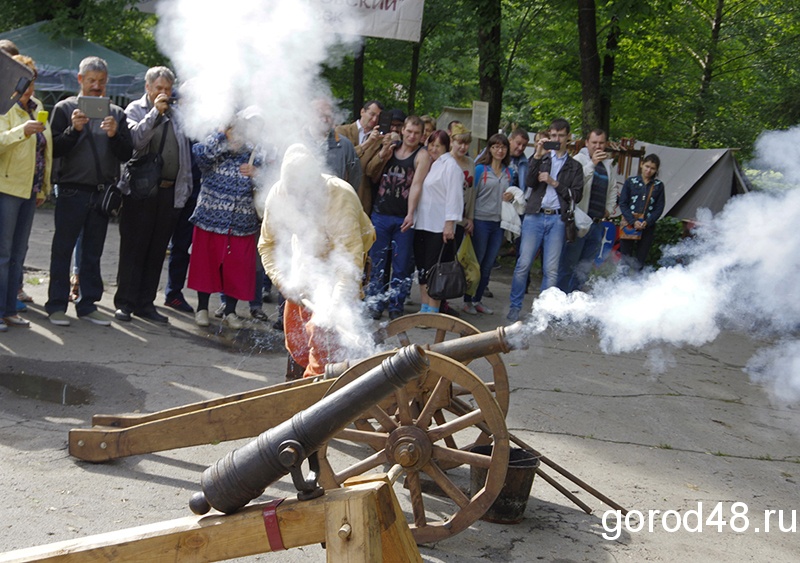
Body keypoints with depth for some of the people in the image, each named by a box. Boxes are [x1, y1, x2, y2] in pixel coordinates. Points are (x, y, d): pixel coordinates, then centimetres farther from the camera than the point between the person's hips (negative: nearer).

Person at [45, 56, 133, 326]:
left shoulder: (116, 113, 10)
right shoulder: (65, 108, 2)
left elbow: (126, 154, 4)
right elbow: (54, 150, -5)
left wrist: (114, 135, -14)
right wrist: (73, 130, -19)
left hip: (102, 192, 3)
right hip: (72, 191, -3)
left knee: (93, 252, 9)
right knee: (63, 249, 2)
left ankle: (88, 304, 16)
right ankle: (57, 305, 8)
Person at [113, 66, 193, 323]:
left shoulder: (177, 114, 15)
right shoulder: (135, 109, 2)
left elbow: (185, 151, 17)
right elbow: (135, 139, -17)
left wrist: (185, 187, 11)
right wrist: (156, 112, -18)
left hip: (170, 192, 4)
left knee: (157, 251, 8)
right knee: (133, 249, -1)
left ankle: (145, 303, 15)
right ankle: (125, 303, 6)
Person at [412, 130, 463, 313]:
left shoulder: (450, 166, -5)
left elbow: (453, 195, -11)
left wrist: (450, 223, -17)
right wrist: (411, 216, 14)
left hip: (440, 227, -8)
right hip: (421, 224, 8)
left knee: (434, 270, -7)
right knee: (422, 268, 9)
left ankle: (433, 311, -4)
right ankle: (424, 308, 15)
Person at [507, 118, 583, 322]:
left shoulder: (574, 166, 13)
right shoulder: (541, 158, 13)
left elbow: (576, 196, 3)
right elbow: (529, 183, -2)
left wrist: (554, 183, -6)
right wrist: (537, 157, -10)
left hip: (557, 219, 0)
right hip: (535, 216, 0)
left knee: (551, 269, 0)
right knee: (523, 263, -6)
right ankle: (514, 307, 3)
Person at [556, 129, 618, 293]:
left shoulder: (608, 164, 16)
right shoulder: (579, 159, -5)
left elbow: (613, 188, 29)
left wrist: (609, 209, 18)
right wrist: (592, 164, -30)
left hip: (597, 223, 7)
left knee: (585, 266, 9)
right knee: (568, 263, -3)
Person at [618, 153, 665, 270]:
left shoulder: (659, 186, 7)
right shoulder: (630, 182, 3)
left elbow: (659, 208, 5)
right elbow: (623, 204, 0)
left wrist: (647, 222, -10)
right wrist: (633, 222, -12)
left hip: (648, 227, 1)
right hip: (629, 225, -1)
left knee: (640, 260, 2)